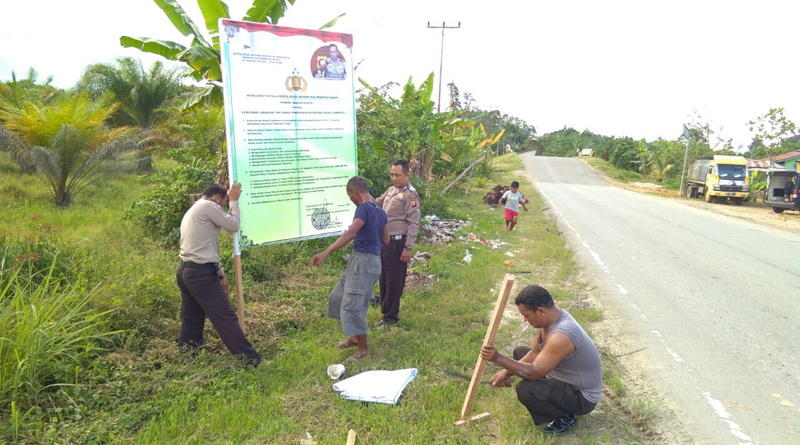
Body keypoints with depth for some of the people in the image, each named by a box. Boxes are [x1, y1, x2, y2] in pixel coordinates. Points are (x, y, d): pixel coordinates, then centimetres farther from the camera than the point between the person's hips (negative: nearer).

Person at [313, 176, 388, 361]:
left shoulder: (364, 208, -15)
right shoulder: (379, 211, 13)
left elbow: (349, 234, -28)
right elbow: (386, 240, 22)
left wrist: (325, 253, -33)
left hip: (363, 261, -10)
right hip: (360, 261, 10)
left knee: (352, 305, -4)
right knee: (338, 297, 18)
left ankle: (363, 349, 8)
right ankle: (355, 336, 30)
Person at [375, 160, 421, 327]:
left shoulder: (410, 195, -12)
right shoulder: (390, 190, 12)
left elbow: (414, 223, -15)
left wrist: (407, 248, -18)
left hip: (397, 243, -8)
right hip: (384, 241, 8)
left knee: (394, 280, 2)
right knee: (384, 278, 17)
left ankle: (391, 316, 15)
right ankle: (386, 310, 32)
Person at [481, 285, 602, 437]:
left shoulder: (561, 336, -36)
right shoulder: (549, 317, -7)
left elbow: (535, 372, -32)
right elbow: (534, 353, 3)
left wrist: (498, 358, -34)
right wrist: (507, 372, -6)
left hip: (582, 396, -9)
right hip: (564, 377, 9)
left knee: (525, 390, -30)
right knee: (520, 352, 13)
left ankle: (565, 418, -4)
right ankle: (554, 397, 15)